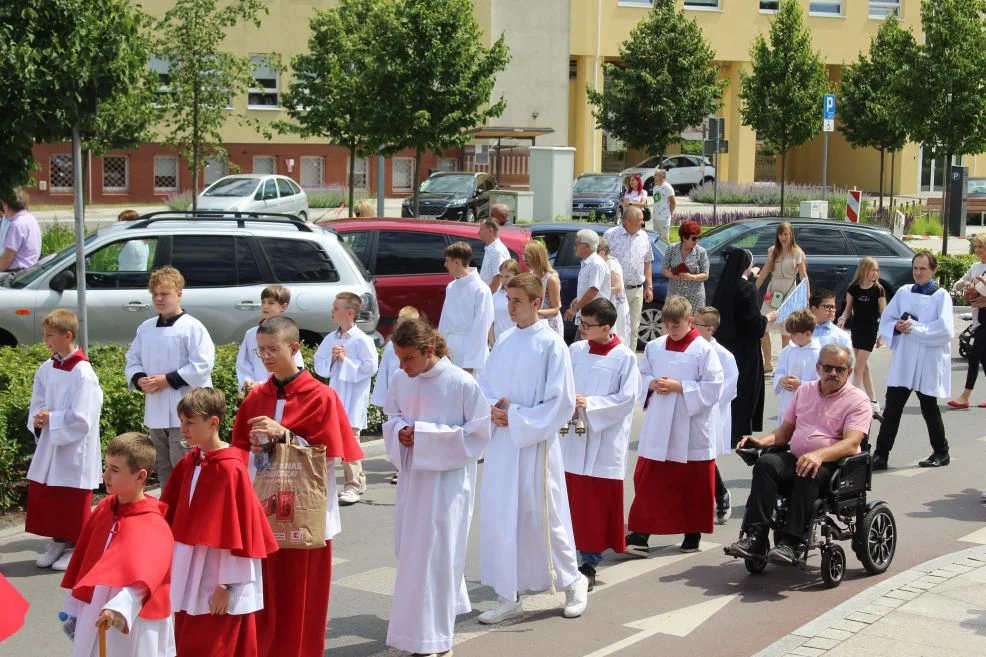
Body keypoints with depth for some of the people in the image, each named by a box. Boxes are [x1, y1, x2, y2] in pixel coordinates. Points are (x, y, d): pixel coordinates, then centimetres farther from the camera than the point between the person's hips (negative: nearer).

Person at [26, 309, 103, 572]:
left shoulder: (83, 374, -18)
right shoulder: (46, 370, 4)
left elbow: (81, 419, -21)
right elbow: (36, 406, 11)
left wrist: (51, 419, -17)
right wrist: (38, 420, -9)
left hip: (74, 450, -7)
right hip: (48, 446, 7)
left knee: (73, 504, 3)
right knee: (43, 496, 13)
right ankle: (59, 542, 28)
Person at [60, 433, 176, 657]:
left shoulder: (153, 526, -20)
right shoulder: (104, 509, 2)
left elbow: (145, 573, -36)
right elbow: (83, 560, 11)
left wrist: (121, 607, -52)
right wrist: (73, 607, 14)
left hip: (134, 622, -7)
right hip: (93, 618, 7)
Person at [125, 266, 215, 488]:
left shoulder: (192, 327, -9)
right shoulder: (145, 328, 11)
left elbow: (202, 365, -15)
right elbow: (133, 360, 16)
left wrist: (167, 380, -17)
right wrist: (140, 379, -5)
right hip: (156, 411, 7)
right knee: (163, 469, 16)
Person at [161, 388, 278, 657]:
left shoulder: (230, 469, -17)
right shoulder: (187, 464, 5)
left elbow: (236, 531, -17)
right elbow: (171, 517, 13)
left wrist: (227, 585, -16)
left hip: (218, 584, -7)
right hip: (190, 579, 8)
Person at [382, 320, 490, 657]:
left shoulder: (462, 384, -16)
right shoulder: (400, 381, 1)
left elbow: (479, 432, -12)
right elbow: (391, 418, 15)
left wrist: (425, 436, -18)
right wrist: (399, 432, -10)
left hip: (447, 480, -6)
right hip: (412, 476, 6)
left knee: (432, 554, -5)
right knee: (409, 550, 13)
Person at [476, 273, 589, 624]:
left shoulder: (551, 345, -10)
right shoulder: (504, 343, 8)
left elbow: (561, 402, -13)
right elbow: (483, 385, 14)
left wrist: (517, 417, -15)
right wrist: (492, 408, -7)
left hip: (534, 446, -6)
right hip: (501, 444, 6)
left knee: (541, 517, 2)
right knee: (499, 517, 6)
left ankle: (573, 581, 25)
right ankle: (509, 598, 16)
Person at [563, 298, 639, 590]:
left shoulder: (624, 358, -7)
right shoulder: (575, 351, 5)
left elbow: (627, 398, -11)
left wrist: (590, 404, -18)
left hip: (604, 443, -3)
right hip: (573, 438, 3)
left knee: (597, 505, 2)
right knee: (573, 501, 8)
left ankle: (589, 563, 11)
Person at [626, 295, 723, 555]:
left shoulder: (703, 349, -9)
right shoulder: (654, 347, 5)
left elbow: (714, 386, -12)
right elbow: (641, 377, 14)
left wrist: (680, 387, -19)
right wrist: (652, 384, -9)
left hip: (692, 430, -3)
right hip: (657, 429, 3)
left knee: (693, 484, 9)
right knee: (647, 481, 2)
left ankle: (693, 533, 24)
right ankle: (640, 533, 7)